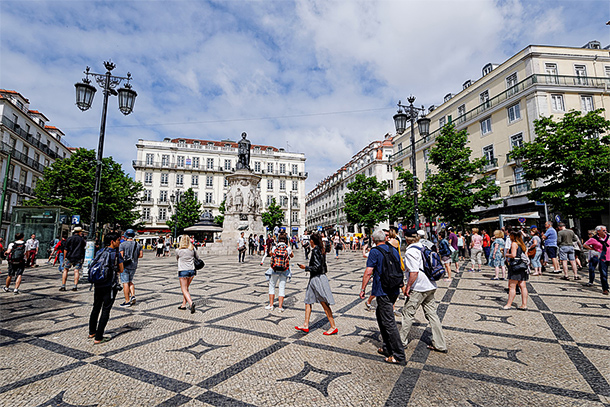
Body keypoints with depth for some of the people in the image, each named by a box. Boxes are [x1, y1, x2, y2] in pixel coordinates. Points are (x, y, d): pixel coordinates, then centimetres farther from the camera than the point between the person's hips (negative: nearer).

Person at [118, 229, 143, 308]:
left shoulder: (123, 244, -8)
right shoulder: (138, 245, 6)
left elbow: (121, 255, -14)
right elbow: (141, 255, 5)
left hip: (125, 266, -5)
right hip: (134, 266, 5)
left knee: (125, 283, 0)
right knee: (130, 281, 21)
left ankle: (127, 301, 2)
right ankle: (133, 295, 7)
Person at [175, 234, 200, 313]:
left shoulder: (178, 250, -7)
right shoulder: (192, 249, -1)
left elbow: (177, 258, 12)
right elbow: (197, 257, 13)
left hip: (183, 271, -4)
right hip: (192, 270, 4)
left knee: (184, 290, 1)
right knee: (186, 288, 20)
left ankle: (191, 303, -20)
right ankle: (184, 304, 26)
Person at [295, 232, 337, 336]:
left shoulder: (315, 251, -18)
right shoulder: (321, 250, 9)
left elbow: (317, 267, -23)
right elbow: (323, 266, 14)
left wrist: (306, 267, -13)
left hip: (317, 279, -10)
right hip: (315, 279, 10)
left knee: (324, 303, -2)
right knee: (308, 301, 14)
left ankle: (333, 327, 7)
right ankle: (306, 325, 22)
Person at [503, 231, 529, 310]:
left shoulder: (514, 243, -8)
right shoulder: (522, 244, 16)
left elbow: (513, 255, -19)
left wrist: (506, 255, 0)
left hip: (515, 266, -8)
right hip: (523, 266, 8)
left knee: (512, 287, -4)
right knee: (523, 286, 8)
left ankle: (509, 304, 1)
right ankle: (524, 304, 10)